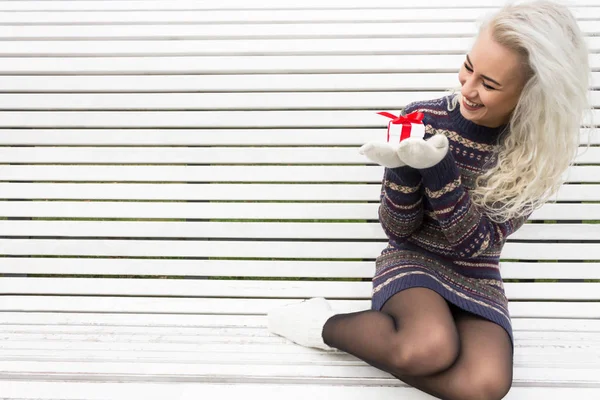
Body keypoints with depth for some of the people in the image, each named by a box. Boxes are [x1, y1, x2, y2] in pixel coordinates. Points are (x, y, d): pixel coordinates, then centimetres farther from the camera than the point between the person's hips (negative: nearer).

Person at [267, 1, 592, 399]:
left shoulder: (537, 155, -9)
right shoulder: (424, 119, -11)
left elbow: (474, 243, -15)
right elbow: (397, 229, -6)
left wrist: (437, 168, -29)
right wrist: (404, 166, -26)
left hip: (477, 280, 3)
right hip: (412, 261, -2)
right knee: (431, 347, -36)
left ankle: (328, 329, -13)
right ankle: (326, 321, -8)